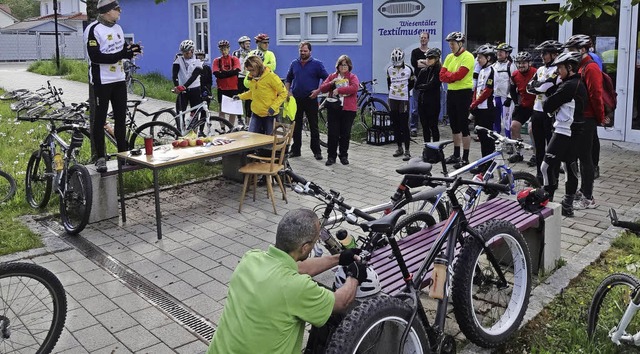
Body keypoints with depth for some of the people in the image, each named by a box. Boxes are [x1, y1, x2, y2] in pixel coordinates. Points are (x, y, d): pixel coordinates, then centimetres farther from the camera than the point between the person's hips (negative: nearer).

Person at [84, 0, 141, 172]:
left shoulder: (117, 28, 12)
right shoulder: (93, 30, -13)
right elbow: (95, 57, -21)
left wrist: (131, 50, -3)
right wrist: (120, 55, -26)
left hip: (119, 79, 7)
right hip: (102, 81, -7)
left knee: (121, 118, 11)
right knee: (100, 119, 0)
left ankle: (123, 153, 21)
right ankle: (100, 157, 7)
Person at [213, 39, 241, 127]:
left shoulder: (234, 59, 3)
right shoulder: (217, 60, 3)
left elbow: (236, 71, -13)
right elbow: (216, 74, -10)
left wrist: (223, 73, -14)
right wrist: (229, 73, -15)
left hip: (233, 88, 0)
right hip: (222, 88, 0)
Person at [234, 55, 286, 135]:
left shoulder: (271, 76, -16)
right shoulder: (251, 77, 1)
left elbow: (283, 93, -13)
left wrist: (274, 107, -21)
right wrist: (240, 96, 4)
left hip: (269, 114, -5)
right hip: (256, 113, 5)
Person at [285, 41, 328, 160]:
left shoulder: (317, 64, -1)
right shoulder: (294, 64, 11)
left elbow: (326, 79, -1)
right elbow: (288, 79, 20)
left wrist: (318, 91, -12)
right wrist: (288, 91, 5)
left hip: (311, 100, -3)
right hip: (296, 100, 4)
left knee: (314, 126, 1)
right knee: (296, 126, 8)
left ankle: (317, 151, 7)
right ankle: (295, 150, 17)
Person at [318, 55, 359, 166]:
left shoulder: (353, 77, 5)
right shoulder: (332, 76, 12)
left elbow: (354, 87, -16)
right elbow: (322, 88, 5)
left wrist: (339, 90, -19)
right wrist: (331, 83, -12)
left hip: (348, 109, -1)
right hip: (334, 109, 1)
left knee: (345, 134, 6)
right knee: (332, 133, 0)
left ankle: (344, 156, 18)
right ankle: (331, 156, 9)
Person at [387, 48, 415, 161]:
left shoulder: (408, 69, -6)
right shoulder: (389, 69, 4)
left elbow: (412, 83, 8)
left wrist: (405, 91, 7)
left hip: (404, 100, -4)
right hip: (392, 99, 4)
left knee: (404, 126, -6)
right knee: (395, 125, 9)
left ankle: (407, 151, -3)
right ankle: (399, 148, 21)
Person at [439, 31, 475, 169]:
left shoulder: (467, 57, -11)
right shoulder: (449, 57, 12)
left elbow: (458, 75, -22)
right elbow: (442, 75, 3)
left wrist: (448, 75, -6)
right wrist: (453, 76, -12)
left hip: (464, 93, -8)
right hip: (451, 92, 8)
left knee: (463, 126, -4)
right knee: (454, 126, 14)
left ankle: (465, 158, 2)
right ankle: (456, 155, 25)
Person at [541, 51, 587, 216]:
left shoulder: (568, 86, -17)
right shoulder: (580, 85, 14)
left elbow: (547, 106, -18)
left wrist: (550, 107, 4)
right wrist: (555, 109, 5)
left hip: (564, 132, -10)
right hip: (576, 133, 10)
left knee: (548, 166, -8)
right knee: (571, 167, 12)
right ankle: (567, 204, 18)